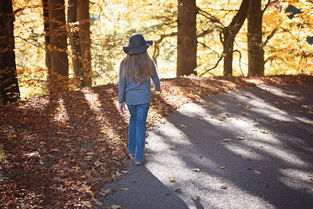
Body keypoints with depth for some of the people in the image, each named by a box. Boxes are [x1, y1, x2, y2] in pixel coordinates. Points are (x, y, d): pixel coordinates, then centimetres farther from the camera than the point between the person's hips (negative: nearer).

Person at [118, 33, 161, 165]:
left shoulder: (125, 63, -8)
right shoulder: (148, 63, -10)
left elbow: (121, 83, -6)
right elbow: (155, 77, 6)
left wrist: (121, 101, 2)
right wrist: (158, 87, 28)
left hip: (130, 97, 2)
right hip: (144, 97, -2)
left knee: (134, 119, 26)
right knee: (140, 125, 3)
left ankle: (132, 149, 29)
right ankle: (139, 157, 1)